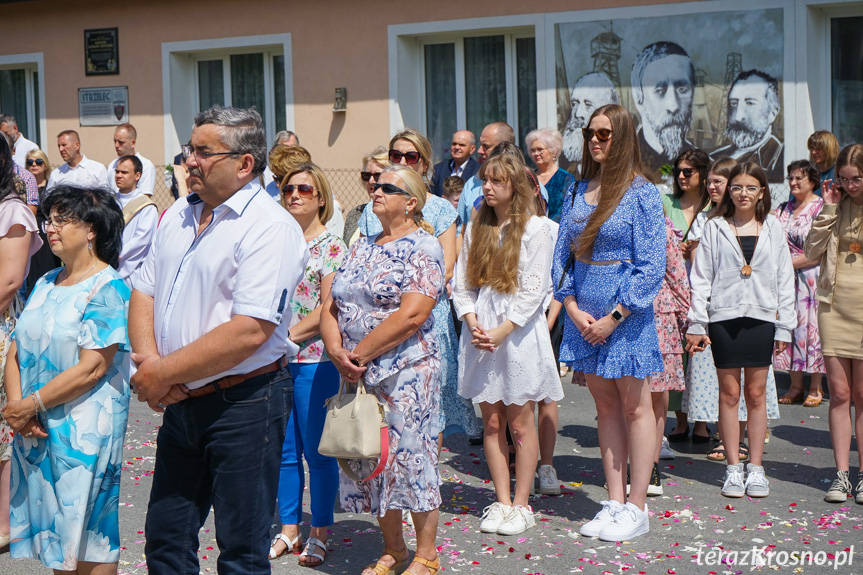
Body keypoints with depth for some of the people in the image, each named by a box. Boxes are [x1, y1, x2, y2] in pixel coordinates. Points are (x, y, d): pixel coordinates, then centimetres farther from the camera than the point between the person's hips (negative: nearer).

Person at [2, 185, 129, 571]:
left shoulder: (106, 288, -10)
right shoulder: (46, 284, 13)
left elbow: (92, 368, -18)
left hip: (84, 432, -7)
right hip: (35, 431, 7)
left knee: (88, 543, 0)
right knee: (56, 542, 13)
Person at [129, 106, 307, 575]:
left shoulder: (269, 228, -16)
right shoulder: (178, 215, 10)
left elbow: (249, 331, -24)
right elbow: (144, 291, 11)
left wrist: (164, 372, -18)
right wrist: (147, 358, -8)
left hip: (243, 404, -7)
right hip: (180, 403, 7)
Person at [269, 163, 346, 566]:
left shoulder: (332, 247, -5)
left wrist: (287, 336, -14)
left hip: (315, 359, -5)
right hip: (276, 360, 5)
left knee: (317, 451, 2)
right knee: (285, 451, 11)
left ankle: (320, 534, 15)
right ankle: (289, 530, 23)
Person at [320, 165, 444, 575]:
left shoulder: (423, 248, -8)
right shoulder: (362, 247, 14)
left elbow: (412, 314, -19)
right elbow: (331, 307, 11)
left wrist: (359, 354, -16)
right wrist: (338, 352, -7)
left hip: (406, 372, -7)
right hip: (357, 374, 7)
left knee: (408, 457, -3)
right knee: (368, 462, 11)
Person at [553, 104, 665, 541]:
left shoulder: (642, 194, -8)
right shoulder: (580, 189, 9)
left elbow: (651, 266, -12)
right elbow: (562, 252, 9)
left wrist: (613, 318, -15)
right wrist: (572, 307, -5)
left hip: (627, 312, -6)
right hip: (583, 312, 6)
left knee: (634, 407, 3)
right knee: (605, 406, 11)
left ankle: (636, 508, 11)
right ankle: (614, 503, 19)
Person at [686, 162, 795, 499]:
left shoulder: (773, 229, 8)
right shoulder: (715, 228, 4)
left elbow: (784, 280, 9)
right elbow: (700, 278, 4)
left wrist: (784, 326, 4)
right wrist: (696, 324, -2)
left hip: (761, 318, 1)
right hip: (724, 318, -1)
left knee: (756, 395, 5)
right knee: (729, 394, 3)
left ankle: (755, 469, 13)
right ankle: (733, 469, 10)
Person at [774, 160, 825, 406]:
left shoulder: (821, 208, -5)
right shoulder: (784, 209, 13)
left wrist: (791, 262, -14)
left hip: (812, 277, -5)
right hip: (786, 278, 5)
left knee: (812, 328, -2)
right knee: (791, 327, 5)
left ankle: (815, 388, 7)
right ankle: (795, 386, 14)